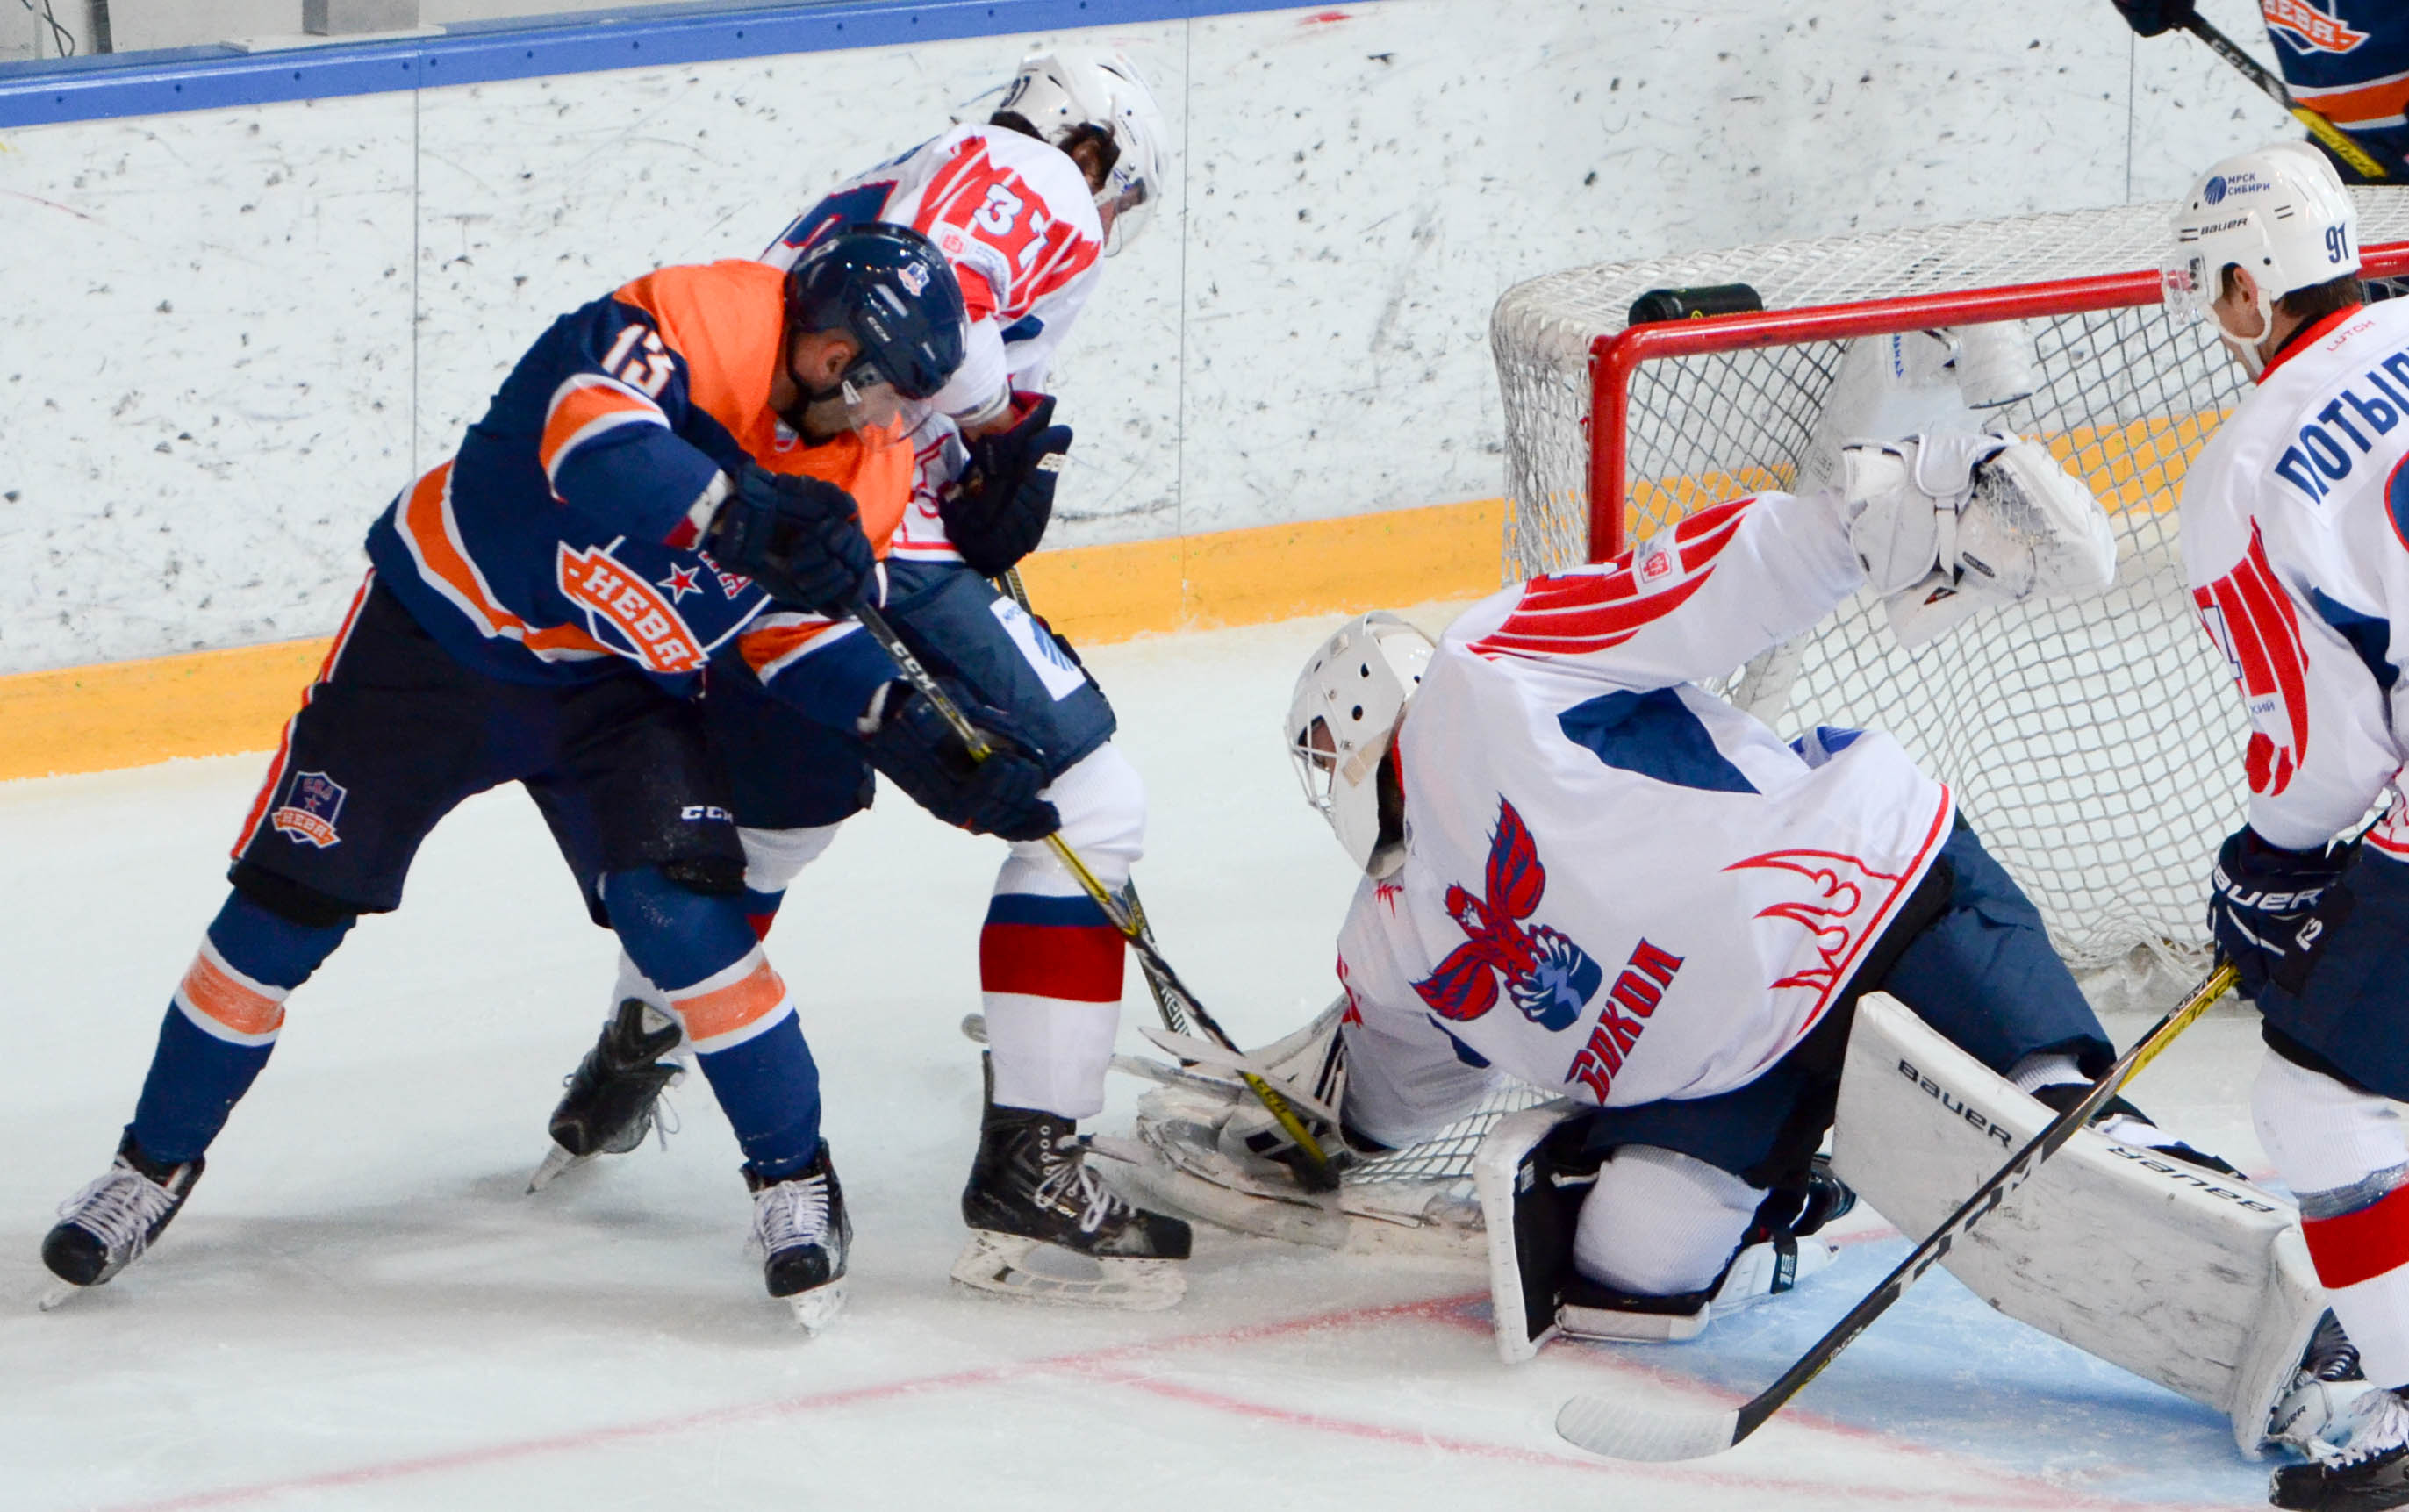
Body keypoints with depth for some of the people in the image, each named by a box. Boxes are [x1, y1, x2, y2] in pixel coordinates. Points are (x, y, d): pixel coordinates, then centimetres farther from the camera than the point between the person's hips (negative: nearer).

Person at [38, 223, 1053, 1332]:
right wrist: (746, 507, -59)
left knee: (681, 911, -19)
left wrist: (910, 725, -13)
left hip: (618, 691, 3)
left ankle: (793, 1177, -1)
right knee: (287, 905, 1)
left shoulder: (868, 472, -9)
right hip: (441, 623, -3)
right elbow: (592, 440, -46)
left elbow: (808, 625, 3)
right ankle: (158, 1160, 20)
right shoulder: (690, 324, -28)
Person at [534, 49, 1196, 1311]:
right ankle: (1027, 1167, -6)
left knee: (775, 805, 36)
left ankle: (623, 1068, 55)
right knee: (1088, 803, -1)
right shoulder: (1038, 188, 1)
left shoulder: (887, 191, 30)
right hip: (857, 537, -9)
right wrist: (1012, 418, -2)